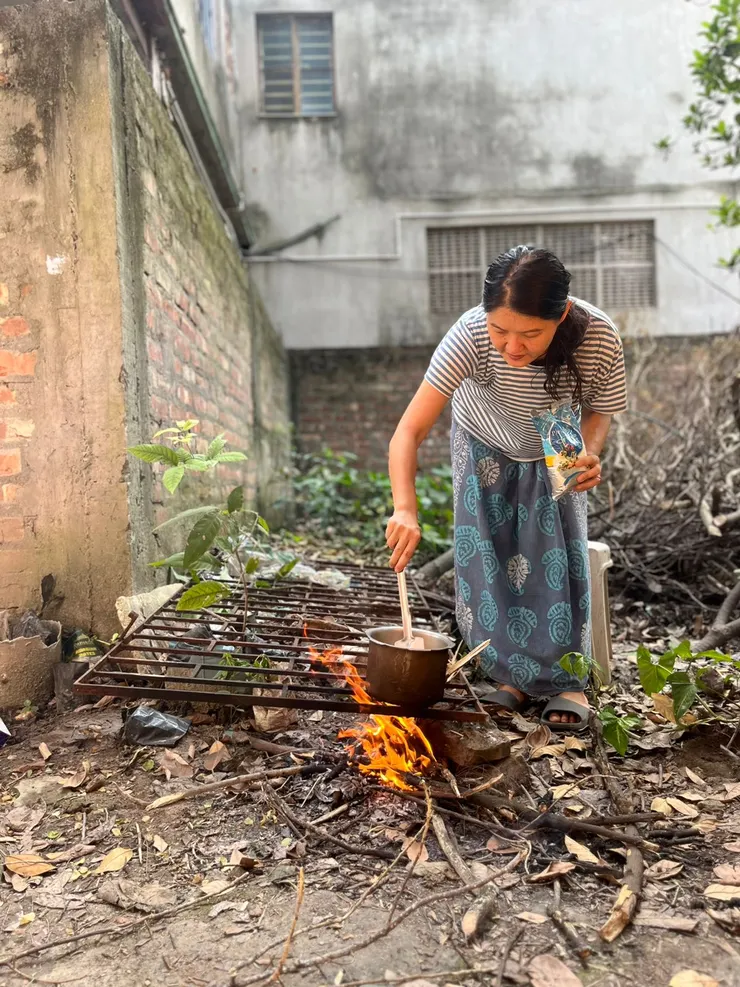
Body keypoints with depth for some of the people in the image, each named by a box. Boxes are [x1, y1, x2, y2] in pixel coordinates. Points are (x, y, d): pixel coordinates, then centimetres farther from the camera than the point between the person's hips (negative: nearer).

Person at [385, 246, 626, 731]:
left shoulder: (599, 340, -35)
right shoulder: (472, 334, -40)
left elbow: (600, 412, -13)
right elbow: (409, 431, -42)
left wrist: (589, 454, -35)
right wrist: (406, 509, -56)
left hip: (554, 456, 1)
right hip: (485, 447, 0)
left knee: (560, 558, -7)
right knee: (488, 560, -3)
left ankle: (567, 682, 9)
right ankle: (511, 675, 14)